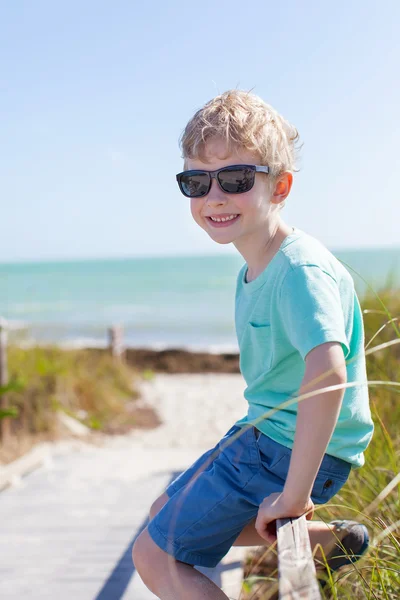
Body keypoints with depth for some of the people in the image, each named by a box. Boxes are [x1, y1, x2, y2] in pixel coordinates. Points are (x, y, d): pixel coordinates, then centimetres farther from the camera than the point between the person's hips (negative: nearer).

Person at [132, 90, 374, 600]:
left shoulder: (302, 269, -24)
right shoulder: (252, 271, 6)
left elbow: (328, 371, -39)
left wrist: (294, 495, -35)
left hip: (293, 449, -9)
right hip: (262, 435, 10)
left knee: (155, 556, -4)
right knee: (165, 515, 25)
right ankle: (327, 538, 15)